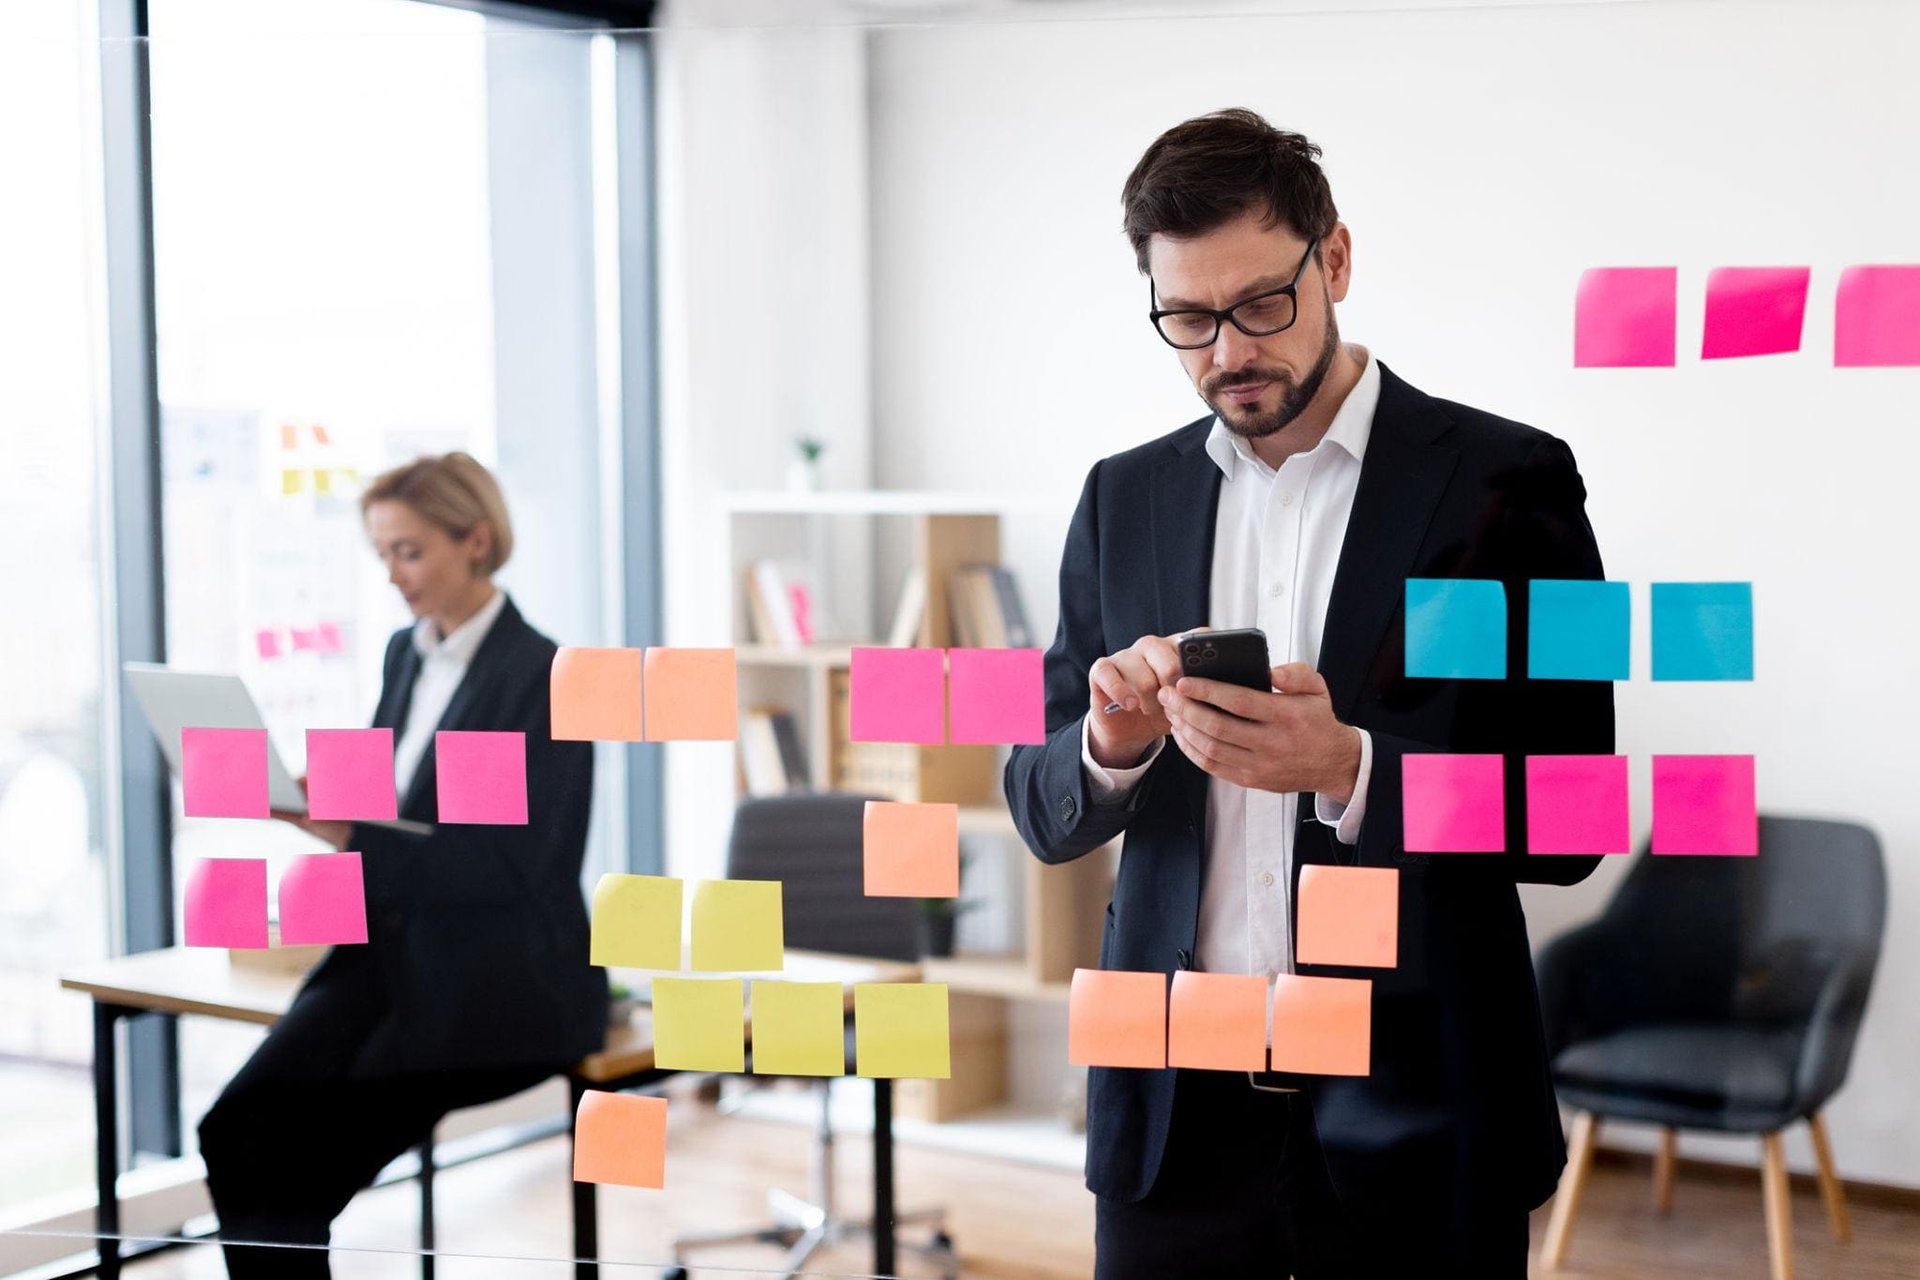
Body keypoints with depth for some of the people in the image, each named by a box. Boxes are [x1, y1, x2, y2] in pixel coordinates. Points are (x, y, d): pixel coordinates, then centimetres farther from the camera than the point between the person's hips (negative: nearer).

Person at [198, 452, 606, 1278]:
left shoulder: (544, 676, -12)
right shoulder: (405, 653, 12)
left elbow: (517, 863, -17)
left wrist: (354, 839, -23)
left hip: (504, 983, -7)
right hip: (389, 950, 7)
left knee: (298, 1153, -18)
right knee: (239, 1128, -17)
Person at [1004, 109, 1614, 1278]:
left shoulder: (1504, 482, -6)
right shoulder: (1127, 495, 7)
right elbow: (1044, 811, 8)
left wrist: (1348, 767, -24)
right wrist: (1114, 743, -14)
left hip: (1411, 1117, -3)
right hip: (1177, 1115, 3)